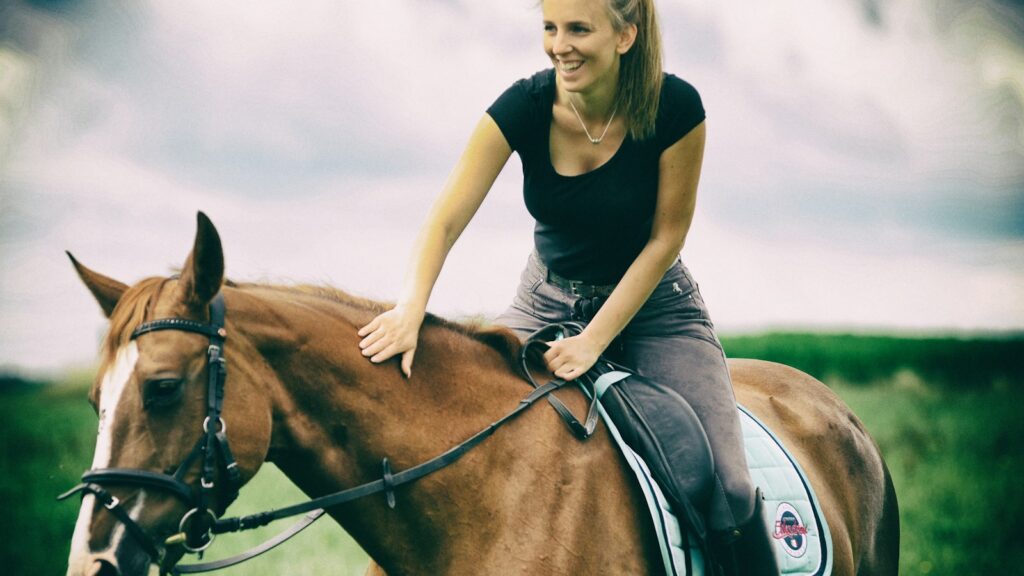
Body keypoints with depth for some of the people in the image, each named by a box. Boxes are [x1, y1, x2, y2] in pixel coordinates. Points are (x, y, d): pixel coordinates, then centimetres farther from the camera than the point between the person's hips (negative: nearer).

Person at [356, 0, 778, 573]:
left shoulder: (676, 107, -22)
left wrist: (594, 341, -22)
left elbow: (666, 237, -15)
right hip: (548, 301, 2)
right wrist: (411, 306, -43)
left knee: (726, 485, -17)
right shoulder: (524, 106, -18)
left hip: (651, 304, -2)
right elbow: (447, 220, -25)